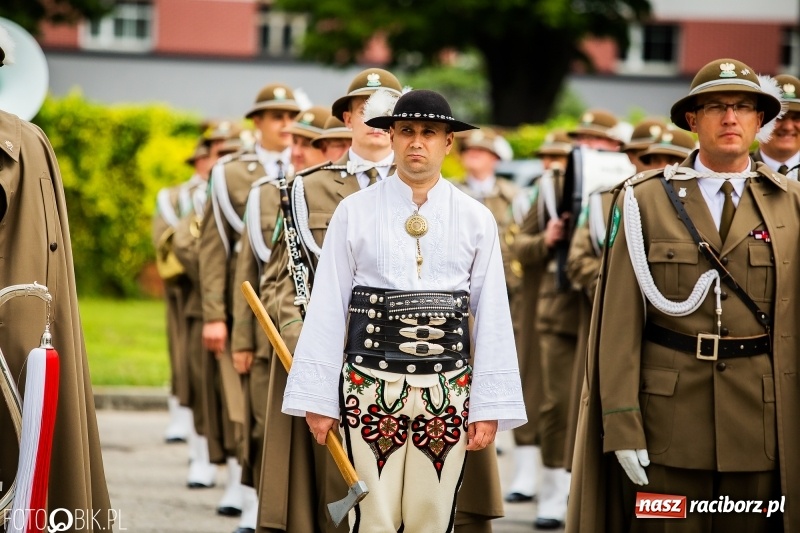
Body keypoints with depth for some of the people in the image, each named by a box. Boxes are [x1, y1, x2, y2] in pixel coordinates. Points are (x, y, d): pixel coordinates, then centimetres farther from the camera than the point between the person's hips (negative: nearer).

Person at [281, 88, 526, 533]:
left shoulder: (476, 220, 5)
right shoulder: (354, 212, 2)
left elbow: (493, 317, 5)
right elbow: (327, 308, 2)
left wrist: (490, 406, 1)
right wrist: (317, 397, -1)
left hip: (448, 390, 1)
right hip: (371, 385, -1)